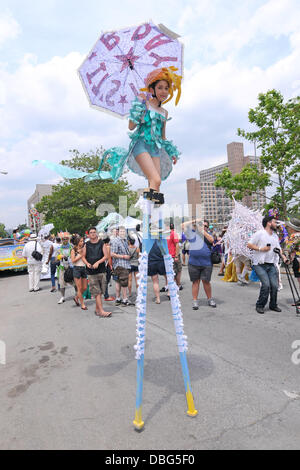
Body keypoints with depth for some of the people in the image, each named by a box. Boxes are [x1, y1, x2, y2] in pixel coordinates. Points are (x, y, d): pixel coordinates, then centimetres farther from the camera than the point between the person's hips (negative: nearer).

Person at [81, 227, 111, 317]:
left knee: (100, 291, 7)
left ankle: (97, 309, 22)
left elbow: (106, 256, -1)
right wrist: (87, 263, -7)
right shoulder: (86, 245, 7)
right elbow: (83, 257, 12)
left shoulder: (102, 244, 5)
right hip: (91, 272, -1)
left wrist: (98, 262, -14)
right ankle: (101, 311, -5)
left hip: (101, 271, 1)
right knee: (97, 292, -5)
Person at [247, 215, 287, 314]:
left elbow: (278, 248, 20)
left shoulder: (275, 236, 16)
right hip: (260, 265, -6)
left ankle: (273, 305, 21)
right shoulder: (259, 233, -7)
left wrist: (284, 257, 2)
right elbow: (249, 244, -8)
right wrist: (261, 249, -17)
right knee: (266, 284, -16)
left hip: (271, 265, 6)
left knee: (275, 285, -1)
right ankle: (260, 305, 2)